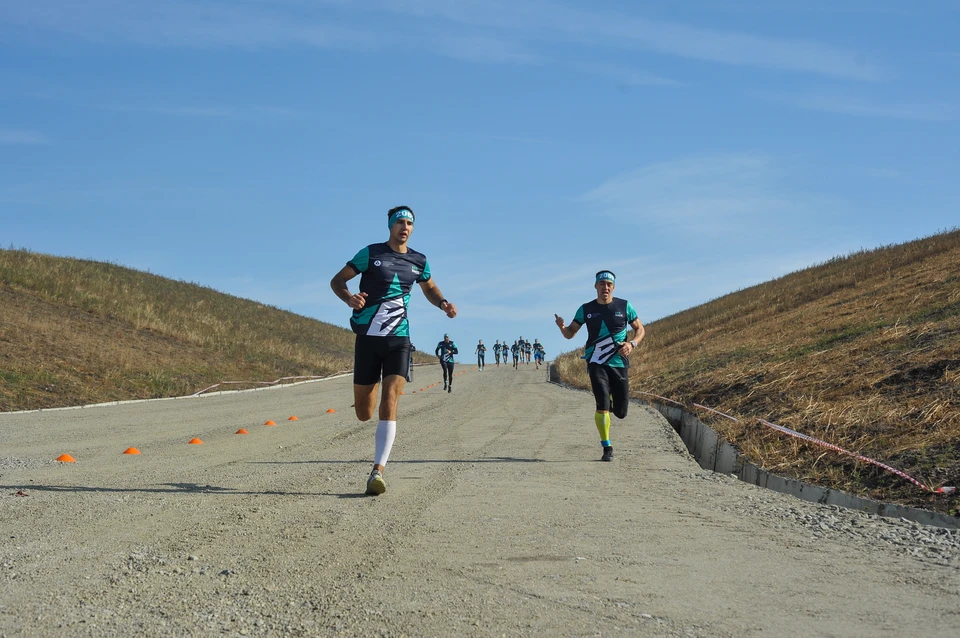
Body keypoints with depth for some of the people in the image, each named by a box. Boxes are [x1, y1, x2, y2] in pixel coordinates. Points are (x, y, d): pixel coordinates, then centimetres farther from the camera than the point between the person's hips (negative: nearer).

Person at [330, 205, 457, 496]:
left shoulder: (418, 261, 10)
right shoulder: (371, 253, 0)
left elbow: (430, 289, 28)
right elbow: (337, 281, 2)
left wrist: (444, 304, 6)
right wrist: (349, 298, -21)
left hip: (398, 340, 1)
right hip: (368, 338, -1)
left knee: (389, 402, -17)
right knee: (364, 413, 3)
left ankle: (378, 471, -21)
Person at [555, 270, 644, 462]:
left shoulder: (624, 306, 3)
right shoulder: (586, 309, 3)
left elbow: (640, 329, 10)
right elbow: (570, 333, 7)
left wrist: (632, 344, -11)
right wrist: (562, 327, -17)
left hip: (619, 363, 1)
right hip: (597, 364, -1)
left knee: (621, 412, 5)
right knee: (602, 405, -16)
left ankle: (613, 394, 42)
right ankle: (607, 448, -2)